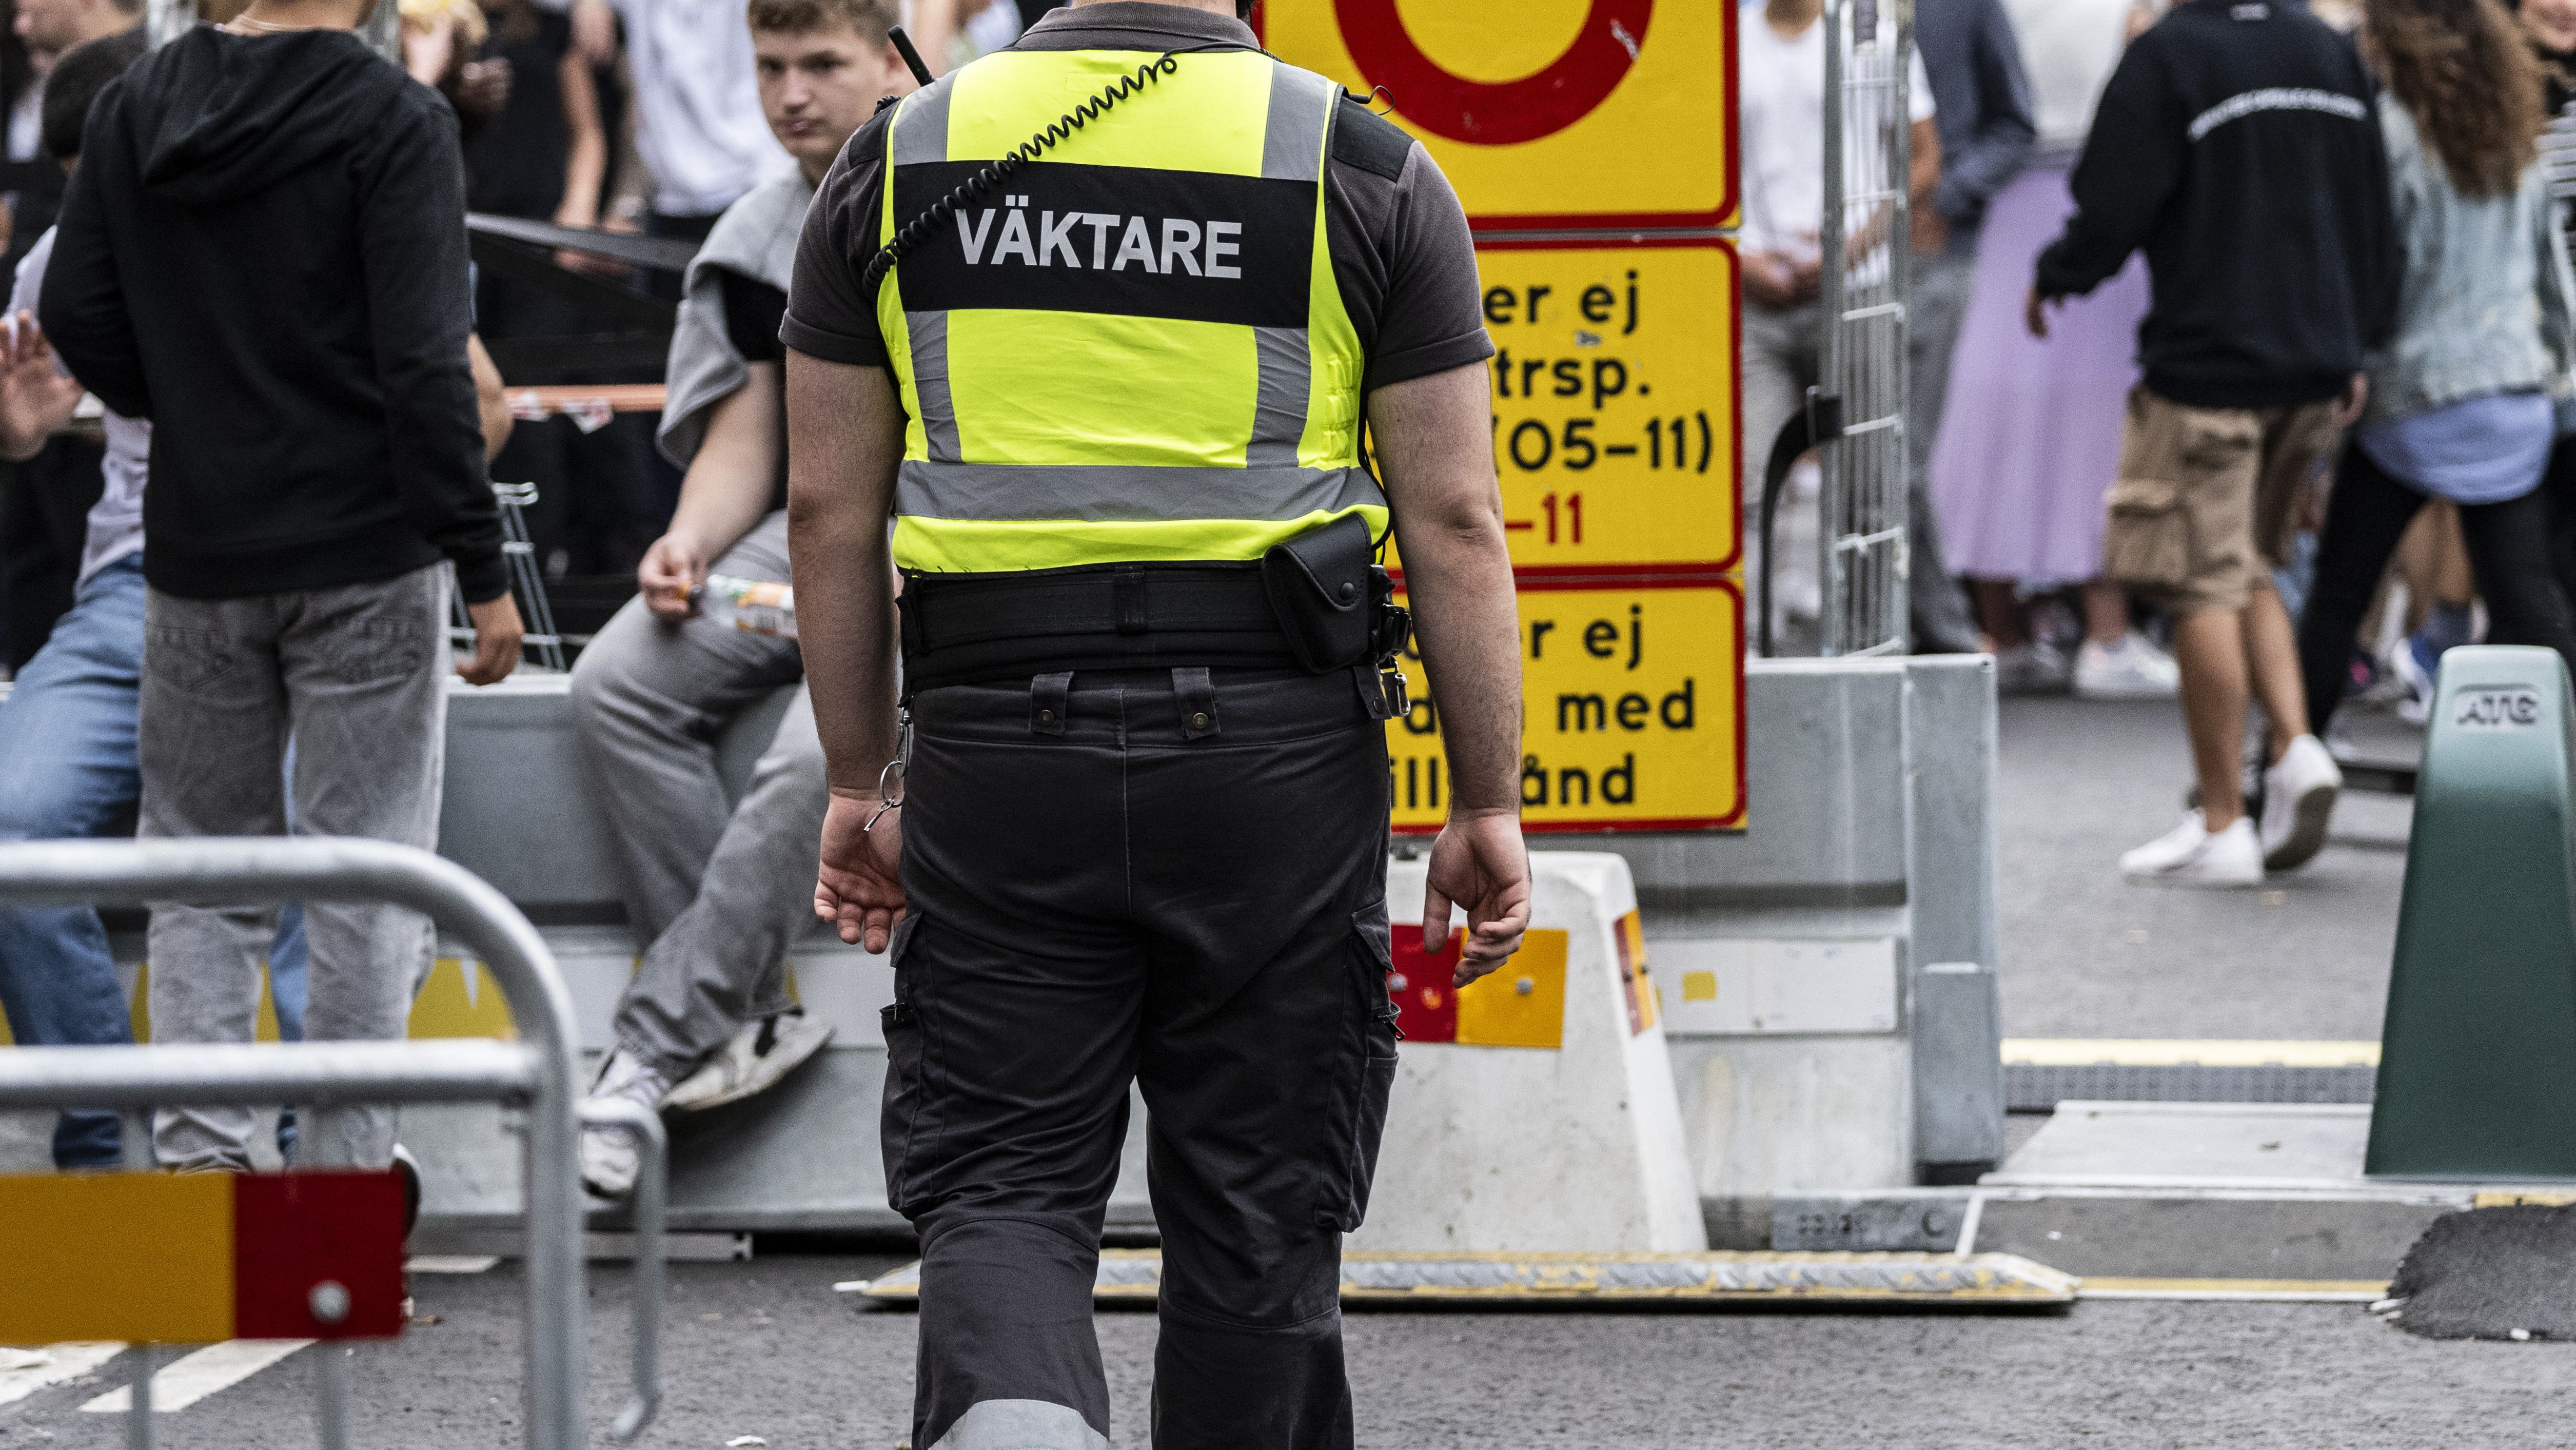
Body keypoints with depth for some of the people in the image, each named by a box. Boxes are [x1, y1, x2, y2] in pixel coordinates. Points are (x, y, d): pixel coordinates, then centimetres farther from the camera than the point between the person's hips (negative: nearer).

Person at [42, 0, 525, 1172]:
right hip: (365, 555, -4)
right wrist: (483, 572, -13)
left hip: (197, 552, 4)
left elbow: (77, 316, 4)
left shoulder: (137, 107, 2)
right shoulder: (396, 122, -13)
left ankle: (196, 1147, 3)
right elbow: (423, 365, -17)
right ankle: (345, 1178, 3)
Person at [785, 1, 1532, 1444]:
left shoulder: (897, 161, 5)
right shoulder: (1368, 171, -1)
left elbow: (829, 509, 6)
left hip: (993, 745, 1)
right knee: (1257, 1216, 10)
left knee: (1002, 1182, 4)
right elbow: (1456, 521, -2)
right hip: (1276, 751, -1)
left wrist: (861, 784, 15)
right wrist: (1488, 810, 4)